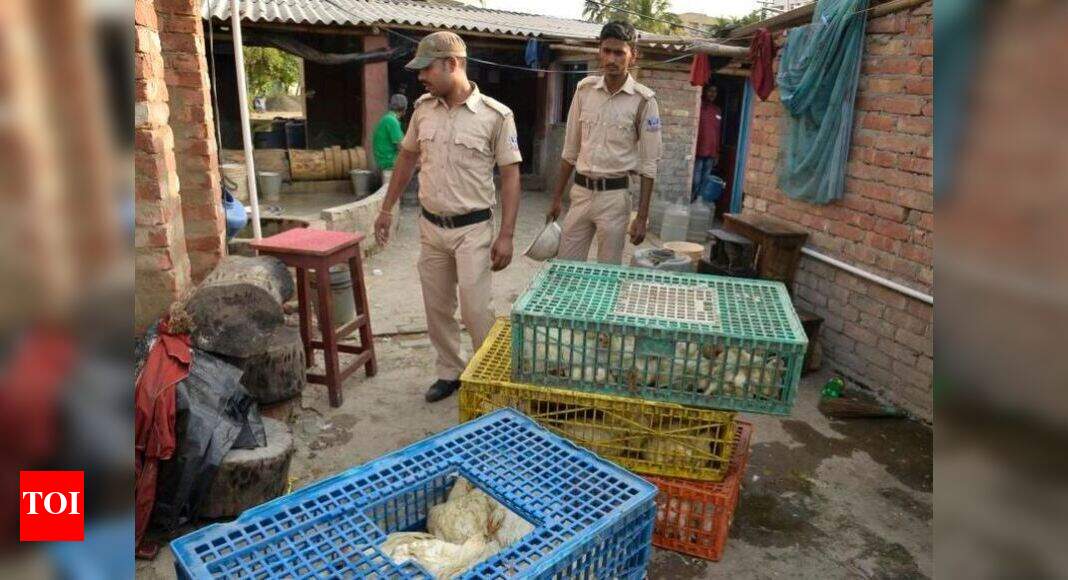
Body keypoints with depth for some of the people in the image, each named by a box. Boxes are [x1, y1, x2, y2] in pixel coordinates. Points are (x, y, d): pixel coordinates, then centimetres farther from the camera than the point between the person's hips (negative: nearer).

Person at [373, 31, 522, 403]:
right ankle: (450, 372, 30)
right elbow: (406, 158, 15)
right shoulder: (423, 108, 3)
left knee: (476, 311, -4)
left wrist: (506, 235, -14)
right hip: (431, 226, 5)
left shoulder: (496, 115, -11)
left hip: (472, 229, -5)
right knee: (437, 309, 13)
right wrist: (387, 208, 16)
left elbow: (510, 176, -10)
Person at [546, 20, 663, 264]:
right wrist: (557, 197, 11)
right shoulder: (584, 90, 3)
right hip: (580, 191, 3)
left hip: (614, 196, -3)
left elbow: (649, 163, -5)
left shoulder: (643, 100, -7)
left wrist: (642, 217, -8)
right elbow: (570, 150, 10)